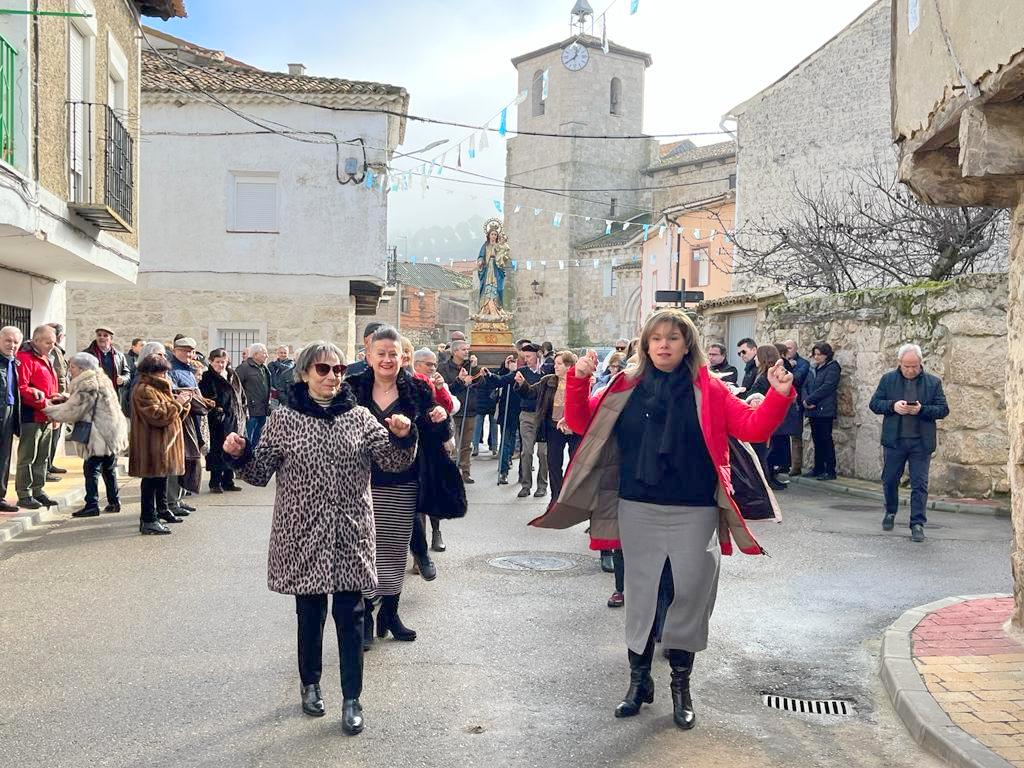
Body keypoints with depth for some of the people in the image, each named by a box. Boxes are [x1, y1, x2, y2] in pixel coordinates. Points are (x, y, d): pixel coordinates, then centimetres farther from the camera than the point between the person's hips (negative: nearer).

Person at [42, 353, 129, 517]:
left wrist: (49, 411, -2)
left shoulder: (88, 385, -14)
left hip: (99, 435, -9)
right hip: (112, 433, 9)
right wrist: (67, 398, 14)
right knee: (109, 469, 16)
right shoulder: (101, 379, 15)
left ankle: (92, 505, -5)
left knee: (91, 469, -5)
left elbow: (73, 410, -12)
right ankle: (114, 502, 22)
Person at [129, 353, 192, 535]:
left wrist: (182, 403, 2)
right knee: (151, 480, -8)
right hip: (152, 445, -10)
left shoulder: (159, 387, 19)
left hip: (165, 442, 10)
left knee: (163, 477, 20)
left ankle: (162, 509, 35)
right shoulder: (144, 390, -15)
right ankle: (148, 520, -6)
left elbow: (173, 414, 21)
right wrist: (177, 403, -18)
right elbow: (158, 415, -24)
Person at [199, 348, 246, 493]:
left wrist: (242, 413, 11)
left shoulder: (233, 375, 13)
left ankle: (228, 481, 19)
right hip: (218, 419, -6)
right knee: (217, 450, -3)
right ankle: (215, 483, 3)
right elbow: (205, 398, -12)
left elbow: (241, 395, 17)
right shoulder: (208, 378, -4)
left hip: (234, 418, 6)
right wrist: (215, 410, -20)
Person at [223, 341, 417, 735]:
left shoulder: (359, 417, 2)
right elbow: (260, 473, 2)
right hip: (304, 533, -1)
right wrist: (240, 454, -17)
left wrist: (402, 437, -20)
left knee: (350, 616, 3)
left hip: (349, 534, 1)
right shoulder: (284, 419, -1)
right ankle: (310, 684, 34)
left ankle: (352, 698, 13)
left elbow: (393, 462, -1)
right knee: (310, 613, 12)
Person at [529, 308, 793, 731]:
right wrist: (579, 381, -9)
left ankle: (681, 685, 25)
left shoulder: (708, 390, -1)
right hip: (638, 510, 1)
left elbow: (752, 427, -4)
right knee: (640, 594, 10)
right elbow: (582, 423, 5)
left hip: (694, 513, -1)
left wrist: (778, 396, -19)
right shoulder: (627, 388, 3)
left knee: (691, 594, 6)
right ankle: (639, 680, 27)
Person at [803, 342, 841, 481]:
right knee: (817, 440, 10)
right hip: (812, 411, 7)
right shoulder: (813, 369, 18)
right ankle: (818, 469, 17)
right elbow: (805, 386, 12)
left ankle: (830, 471, -2)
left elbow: (826, 387, -15)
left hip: (825, 411, -7)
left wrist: (809, 400, -15)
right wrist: (805, 400, -8)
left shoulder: (833, 367, -5)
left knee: (826, 440, -5)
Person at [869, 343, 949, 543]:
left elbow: (943, 410, 1)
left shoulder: (933, 382, 2)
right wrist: (893, 406, -15)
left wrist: (922, 410, -17)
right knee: (889, 480, 12)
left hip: (921, 442, -1)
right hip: (894, 440, 1)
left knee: (919, 484, 0)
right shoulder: (888, 379, 4)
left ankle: (917, 524, 5)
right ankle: (890, 512, 36)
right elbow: (874, 404, 4)